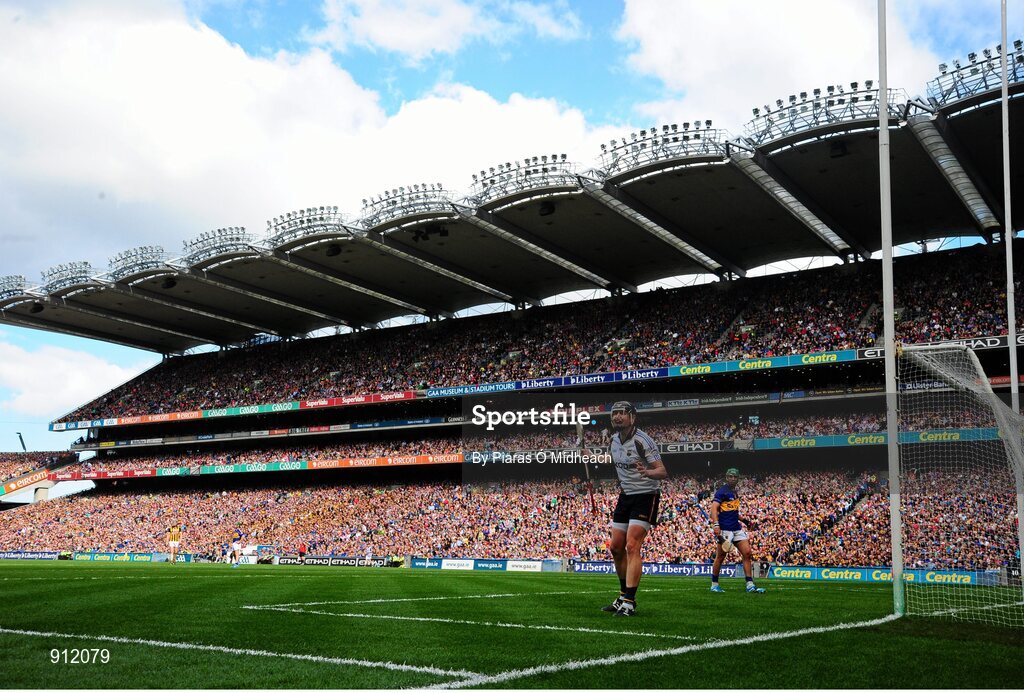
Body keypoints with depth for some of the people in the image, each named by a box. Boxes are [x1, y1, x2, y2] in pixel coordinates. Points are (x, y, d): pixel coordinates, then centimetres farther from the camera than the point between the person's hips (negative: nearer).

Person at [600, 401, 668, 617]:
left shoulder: (642, 441, -17)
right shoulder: (614, 440, 6)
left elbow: (663, 472, -23)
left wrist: (647, 473, -40)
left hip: (646, 496, -8)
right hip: (625, 495, 8)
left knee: (632, 547, -17)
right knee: (616, 548, 8)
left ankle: (629, 602, -16)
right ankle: (623, 596, 22)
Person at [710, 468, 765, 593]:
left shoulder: (734, 492, 18)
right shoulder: (722, 492, -8)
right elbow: (714, 508, -19)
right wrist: (715, 525, -30)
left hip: (737, 528, 8)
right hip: (725, 529, -8)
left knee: (747, 553, -2)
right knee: (720, 556, -3)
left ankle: (750, 585, -2)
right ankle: (714, 584, 10)